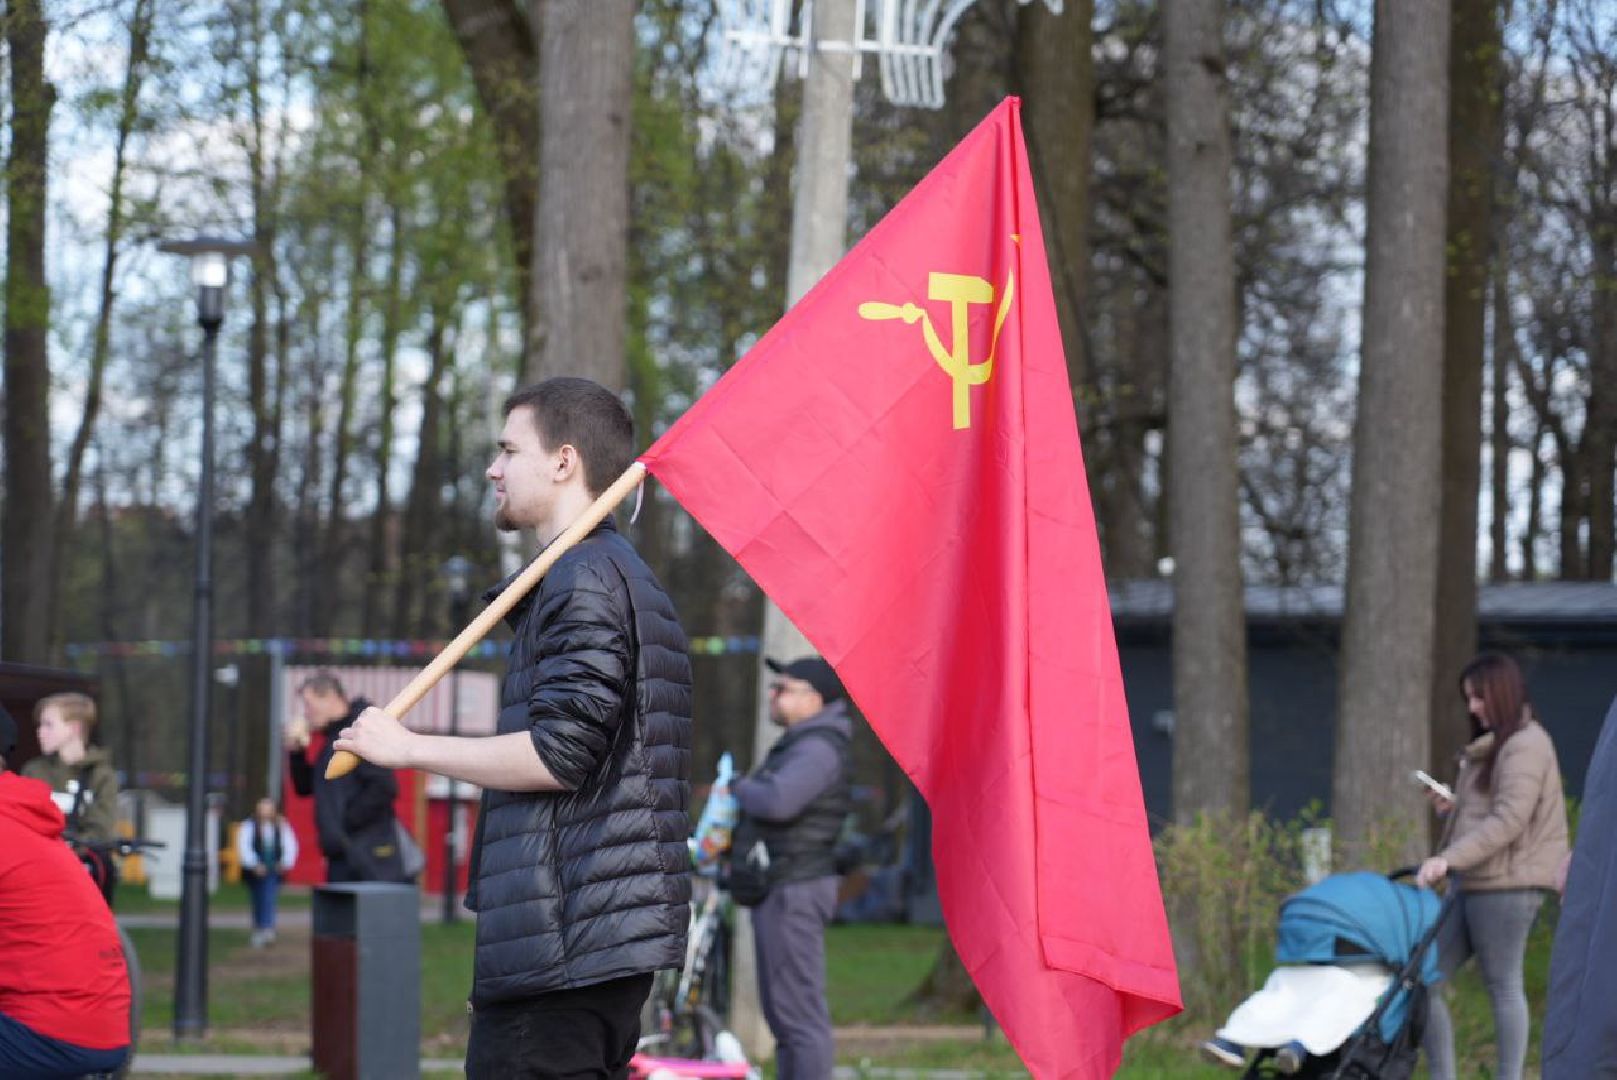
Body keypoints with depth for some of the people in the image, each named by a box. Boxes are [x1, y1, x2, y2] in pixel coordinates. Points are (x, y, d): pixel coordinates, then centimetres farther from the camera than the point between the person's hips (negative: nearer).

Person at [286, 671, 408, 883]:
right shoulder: (332, 740, 17)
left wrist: (346, 824, -16)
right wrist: (296, 752, 8)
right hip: (342, 857, 9)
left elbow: (383, 788, -19)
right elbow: (305, 788, 24)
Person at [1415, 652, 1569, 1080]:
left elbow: (1509, 820, -19)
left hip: (1506, 886, -10)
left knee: (1503, 985, -5)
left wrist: (1449, 858, -24)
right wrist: (1452, 807, 7)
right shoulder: (1490, 748, 21)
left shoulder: (1526, 745, -9)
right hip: (1471, 885, 10)